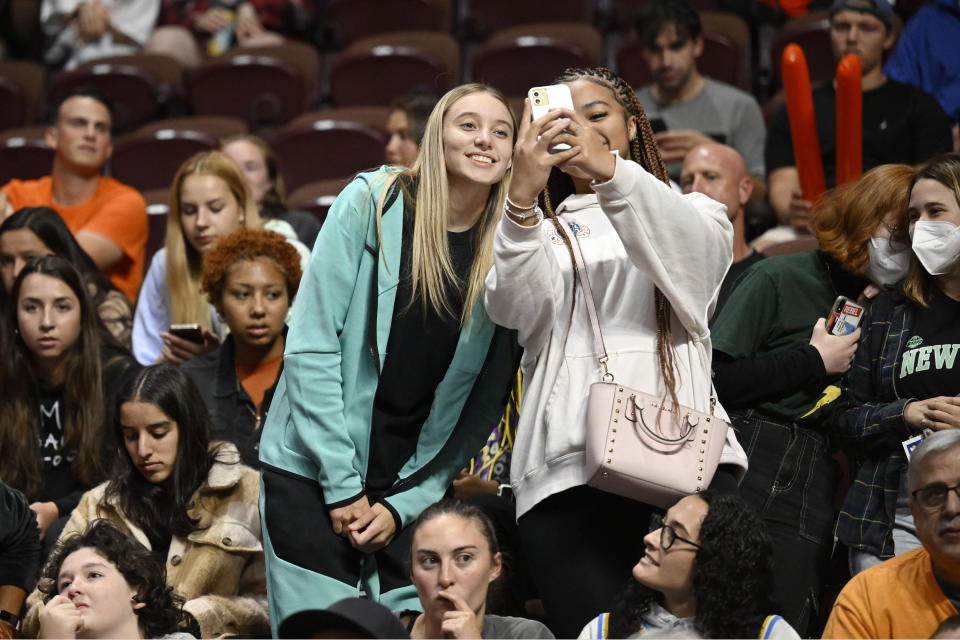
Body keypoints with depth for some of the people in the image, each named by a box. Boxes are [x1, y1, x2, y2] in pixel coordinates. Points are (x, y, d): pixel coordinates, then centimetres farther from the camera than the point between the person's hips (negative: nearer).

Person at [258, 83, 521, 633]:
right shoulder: (371, 203, -7)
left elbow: (483, 405, 2)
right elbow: (311, 347, -9)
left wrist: (404, 505, -5)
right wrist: (342, 486, -12)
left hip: (417, 486, 3)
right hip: (315, 472, -2)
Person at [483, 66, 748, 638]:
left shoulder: (693, 213, 22)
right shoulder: (545, 234, 25)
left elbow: (693, 253, -4)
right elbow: (515, 307, 2)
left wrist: (610, 171, -21)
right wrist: (522, 198, -16)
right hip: (569, 476, 1)